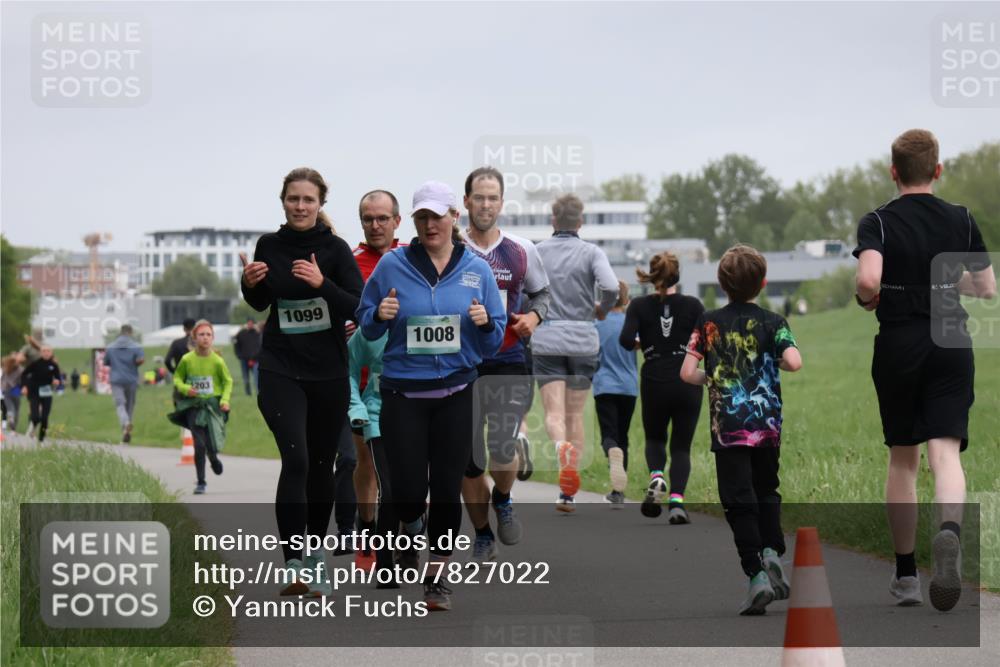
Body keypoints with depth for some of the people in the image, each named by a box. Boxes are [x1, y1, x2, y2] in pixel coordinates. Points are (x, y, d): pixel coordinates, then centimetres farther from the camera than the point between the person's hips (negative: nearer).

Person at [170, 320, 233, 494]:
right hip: (194, 406, 0)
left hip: (213, 405, 0)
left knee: (212, 445, -2)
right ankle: (200, 483, 5)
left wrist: (225, 399, -8)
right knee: (199, 445, -8)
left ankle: (213, 457, 38)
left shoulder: (217, 361, -6)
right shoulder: (187, 359, -6)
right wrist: (185, 388, -12)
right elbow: (177, 378, 8)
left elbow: (228, 382, 6)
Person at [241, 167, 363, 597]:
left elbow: (360, 309, -12)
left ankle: (317, 552, 31)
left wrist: (323, 284, -26)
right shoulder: (269, 246, 1)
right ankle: (295, 566, -18)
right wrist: (250, 283, -5)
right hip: (281, 371, 0)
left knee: (321, 464, 11)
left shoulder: (335, 249, -6)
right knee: (295, 460, -16)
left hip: (328, 373, 0)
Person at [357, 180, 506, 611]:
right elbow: (366, 326, 7)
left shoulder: (477, 270, 3)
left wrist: (485, 323, -14)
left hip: (455, 394, 1)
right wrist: (380, 315, -14)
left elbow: (494, 343, 7)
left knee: (447, 488, 1)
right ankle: (411, 527, 31)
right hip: (402, 394, -1)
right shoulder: (392, 265, -1)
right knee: (408, 489, -6)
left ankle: (437, 578, 15)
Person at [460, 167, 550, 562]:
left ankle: (503, 500, 19)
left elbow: (542, 292, 19)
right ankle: (483, 537, 23)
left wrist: (534, 316, -1)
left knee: (503, 452, -15)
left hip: (508, 365, 0)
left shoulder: (522, 252, 5)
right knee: (467, 461, 4)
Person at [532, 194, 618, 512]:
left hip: (546, 340, 0)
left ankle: (562, 446, -36)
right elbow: (611, 287, -17)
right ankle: (568, 492, 8)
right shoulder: (592, 252, -1)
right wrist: (601, 309, 3)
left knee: (554, 413, 0)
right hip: (583, 340, 0)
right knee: (575, 414, 9)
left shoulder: (536, 252, 3)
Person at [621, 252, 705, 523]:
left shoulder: (639, 305, 0)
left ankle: (656, 477, -9)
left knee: (654, 438, 22)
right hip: (688, 383, 0)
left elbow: (626, 340, -13)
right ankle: (676, 500, -13)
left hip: (654, 383, 0)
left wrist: (639, 343, 9)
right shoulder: (692, 305, 0)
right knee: (681, 445, 8)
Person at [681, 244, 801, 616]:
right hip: (768, 425, 1)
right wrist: (774, 361, 6)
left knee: (739, 502, -1)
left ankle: (757, 574, -11)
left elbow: (687, 372, -6)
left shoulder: (708, 323, 0)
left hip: (728, 428, -1)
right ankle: (771, 550, -1)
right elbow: (794, 362, -16)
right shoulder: (772, 322, -1)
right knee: (766, 491, 21)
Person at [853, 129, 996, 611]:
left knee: (902, 460, 12)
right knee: (946, 453, -7)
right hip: (951, 345, 1)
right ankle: (949, 532, -39)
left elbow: (868, 280, -23)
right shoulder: (961, 220, 3)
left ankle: (905, 575, 18)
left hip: (898, 346, -1)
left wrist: (869, 301, -1)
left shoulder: (878, 223, -6)